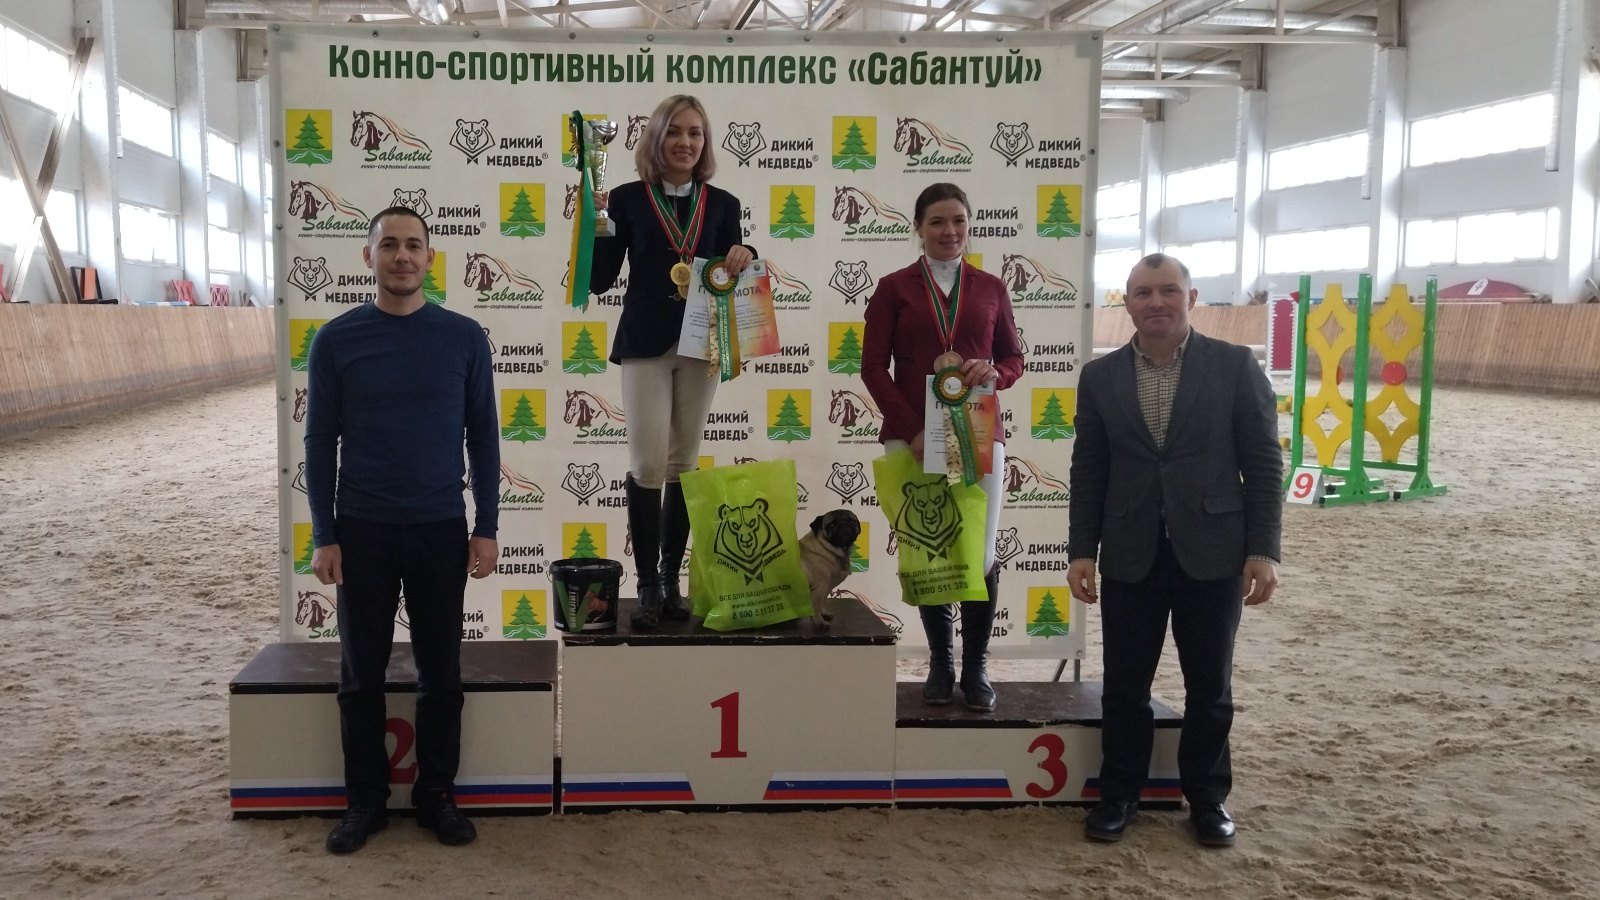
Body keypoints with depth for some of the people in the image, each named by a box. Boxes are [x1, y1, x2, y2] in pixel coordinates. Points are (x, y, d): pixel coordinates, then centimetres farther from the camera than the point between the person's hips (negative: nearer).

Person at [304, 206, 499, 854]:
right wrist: (324, 537, -4)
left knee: (441, 670, 8)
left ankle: (436, 794, 22)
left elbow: (482, 437, 3)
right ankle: (365, 800, 21)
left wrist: (485, 528, -1)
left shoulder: (464, 337, 0)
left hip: (441, 531, 0)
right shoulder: (336, 340, -1)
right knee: (362, 672, 8)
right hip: (362, 531, 0)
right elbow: (320, 442, 1)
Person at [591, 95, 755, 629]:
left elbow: (732, 280, 11)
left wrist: (744, 258, -10)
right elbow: (599, 280, 0)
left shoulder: (721, 204, 8)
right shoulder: (628, 200, 2)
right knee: (648, 465, -8)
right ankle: (647, 587, 0)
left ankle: (671, 582, 16)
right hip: (645, 344, -2)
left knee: (684, 465, 7)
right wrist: (596, 222, -12)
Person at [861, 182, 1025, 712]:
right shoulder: (895, 288, 6)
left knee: (981, 555, -1)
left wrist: (994, 372, -10)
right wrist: (911, 430, -10)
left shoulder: (990, 288, 12)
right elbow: (873, 366, 1)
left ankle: (976, 667, 13)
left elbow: (1014, 358, 16)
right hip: (912, 437, -1)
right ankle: (940, 663, 18)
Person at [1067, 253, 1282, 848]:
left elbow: (1263, 463, -2)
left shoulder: (1235, 365, -2)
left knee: (1210, 685, 10)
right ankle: (1120, 794, 24)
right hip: (1130, 554, 2)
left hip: (1211, 551, -1)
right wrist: (1081, 550, 0)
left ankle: (1207, 796, 27)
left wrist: (1263, 549, -8)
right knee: (1125, 684, 8)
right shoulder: (1100, 376, 4)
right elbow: (1088, 472, 6)